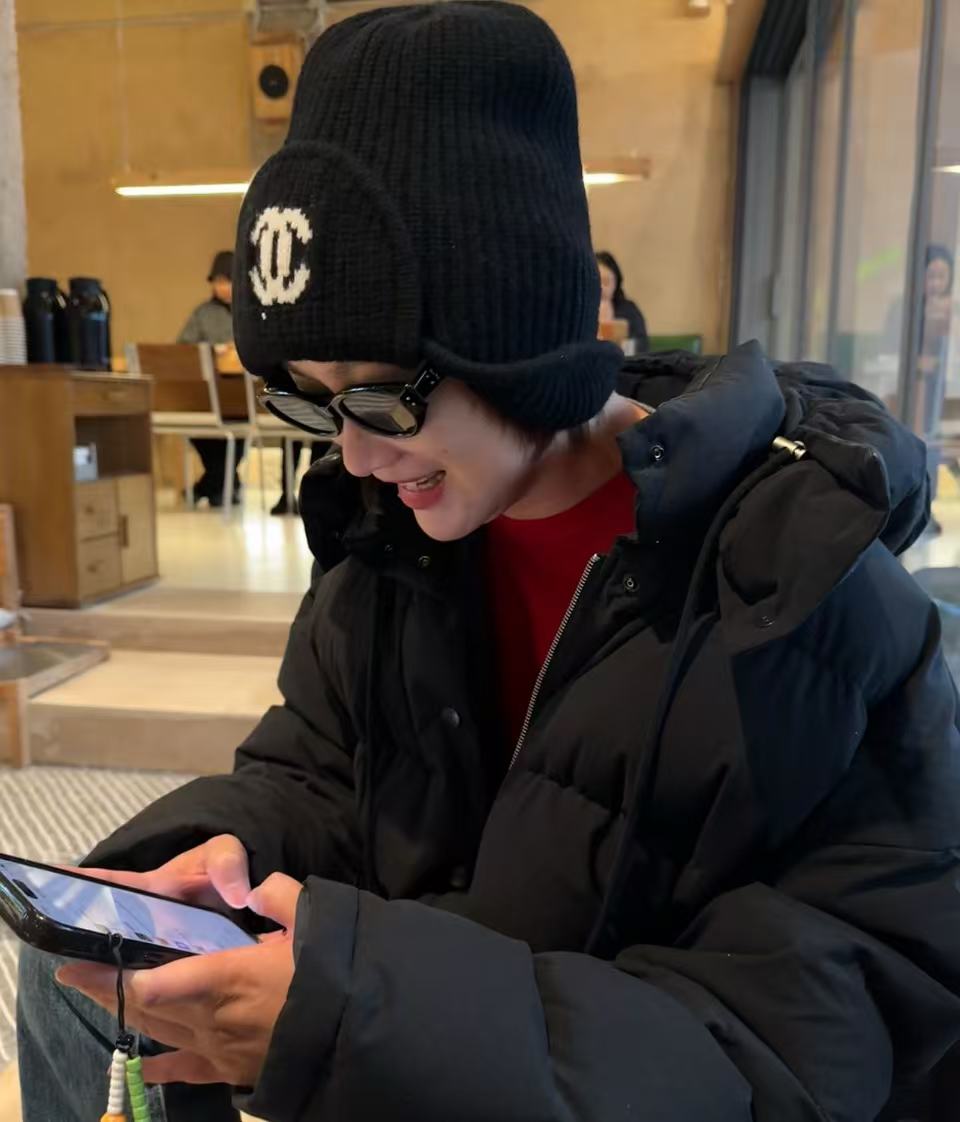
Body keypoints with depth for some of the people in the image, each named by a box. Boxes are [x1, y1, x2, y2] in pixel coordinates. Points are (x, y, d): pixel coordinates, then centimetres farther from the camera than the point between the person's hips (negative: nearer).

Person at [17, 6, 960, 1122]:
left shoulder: (810, 588, -25)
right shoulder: (388, 529, -7)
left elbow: (828, 1031, -25)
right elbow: (313, 774, 3)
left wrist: (367, 1021, -36)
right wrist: (225, 851, -22)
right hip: (407, 1010, 5)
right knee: (74, 968, 3)